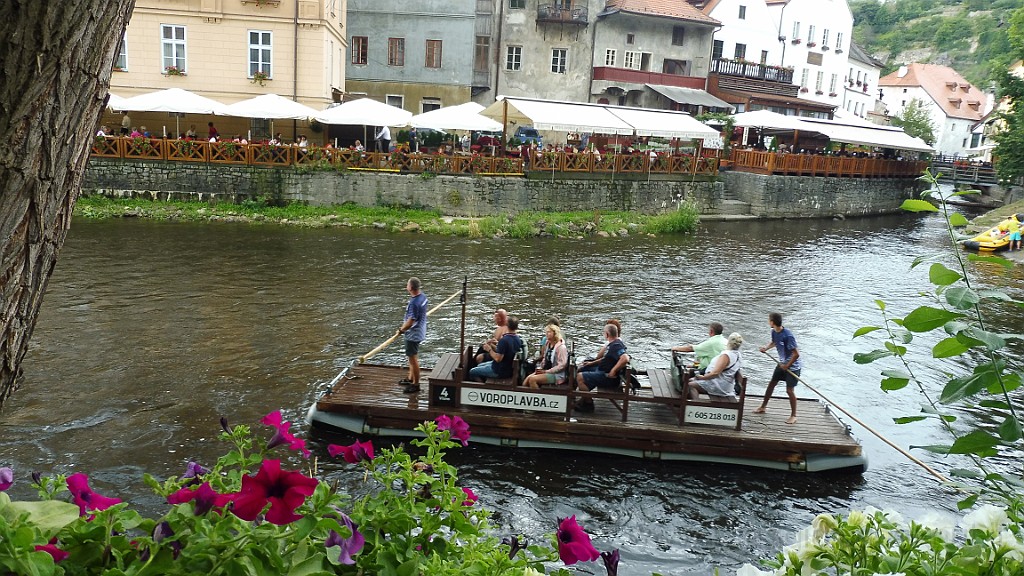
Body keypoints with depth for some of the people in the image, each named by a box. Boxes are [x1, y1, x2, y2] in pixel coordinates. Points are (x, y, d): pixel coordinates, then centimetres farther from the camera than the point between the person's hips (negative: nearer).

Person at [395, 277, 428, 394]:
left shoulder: (414, 303, -29)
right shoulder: (423, 296, 0)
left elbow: (411, 321, -28)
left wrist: (401, 330, -11)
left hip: (413, 334, -10)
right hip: (419, 332, 10)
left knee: (413, 359, 2)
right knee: (412, 358, 23)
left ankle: (415, 384, 12)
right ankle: (411, 379, 38)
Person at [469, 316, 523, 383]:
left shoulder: (504, 340, -29)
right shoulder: (518, 339, -1)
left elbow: (498, 358, -29)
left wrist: (489, 350, -14)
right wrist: (493, 346, 4)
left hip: (500, 371, -9)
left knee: (472, 372, 4)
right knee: (480, 366, 27)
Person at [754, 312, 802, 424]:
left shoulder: (788, 336, -30)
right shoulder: (774, 332, -5)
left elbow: (796, 354, -27)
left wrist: (787, 365, -18)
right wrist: (766, 347, -3)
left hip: (793, 365, -8)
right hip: (782, 363, 8)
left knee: (790, 390, -6)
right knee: (771, 384, 14)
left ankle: (793, 416, 8)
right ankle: (763, 407, 30)